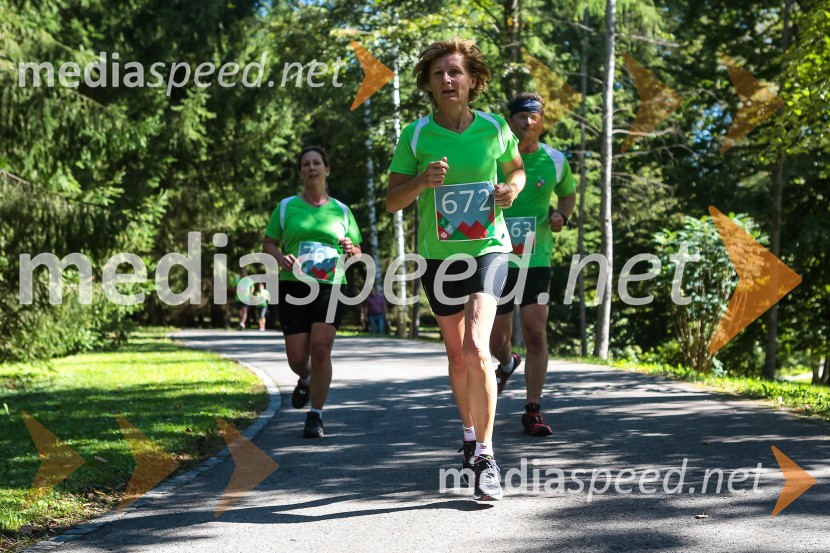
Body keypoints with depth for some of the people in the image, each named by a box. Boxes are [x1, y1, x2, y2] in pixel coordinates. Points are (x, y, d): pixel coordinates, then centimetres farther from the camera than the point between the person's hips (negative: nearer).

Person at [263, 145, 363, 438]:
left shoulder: (341, 211, 12)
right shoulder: (286, 207, 9)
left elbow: (357, 253, 17)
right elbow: (268, 243, 12)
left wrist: (350, 249, -7)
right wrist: (281, 258, -10)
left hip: (331, 288, 0)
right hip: (294, 287, 1)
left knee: (320, 349, -15)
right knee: (297, 357, -1)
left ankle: (316, 416, -3)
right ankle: (306, 380, 37)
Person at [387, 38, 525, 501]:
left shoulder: (494, 128, -2)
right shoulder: (415, 135, -3)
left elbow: (516, 168, 17)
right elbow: (393, 201, -1)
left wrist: (512, 188, -5)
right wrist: (422, 181, -21)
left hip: (489, 249, -2)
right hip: (438, 255, 2)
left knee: (475, 349, -21)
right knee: (457, 355, 13)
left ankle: (485, 456, -13)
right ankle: (471, 433, 39)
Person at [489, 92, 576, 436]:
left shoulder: (554, 161, 2)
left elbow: (567, 194, 20)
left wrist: (561, 216, 0)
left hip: (536, 259, 0)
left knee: (536, 333, -10)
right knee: (496, 338, 7)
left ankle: (533, 411, 0)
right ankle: (507, 364, 45)